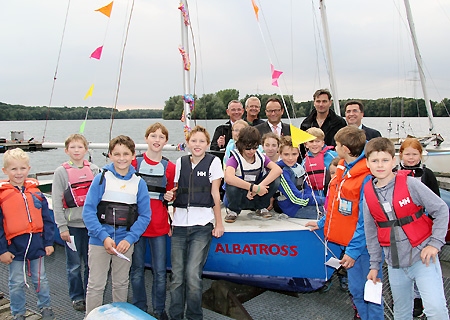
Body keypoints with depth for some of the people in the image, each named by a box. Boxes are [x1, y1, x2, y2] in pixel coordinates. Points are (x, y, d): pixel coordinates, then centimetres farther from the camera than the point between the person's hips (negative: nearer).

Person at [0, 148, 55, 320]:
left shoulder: (35, 192, -1)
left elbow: (46, 219, 3)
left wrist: (48, 242, 1)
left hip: (37, 245, 2)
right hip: (14, 246, -2)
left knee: (40, 279, 16)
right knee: (17, 283, 13)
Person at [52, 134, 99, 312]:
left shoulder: (94, 169, 5)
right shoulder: (61, 172, 0)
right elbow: (56, 202, -2)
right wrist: (62, 227, -6)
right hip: (72, 225, -1)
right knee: (74, 265, 6)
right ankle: (77, 297, 23)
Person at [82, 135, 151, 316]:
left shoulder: (139, 183, -1)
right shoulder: (101, 179, -7)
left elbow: (145, 216, -2)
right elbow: (88, 211, -10)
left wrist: (129, 238, -13)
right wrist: (104, 237, -17)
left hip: (125, 241, 2)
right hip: (99, 240, -2)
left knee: (121, 284, 17)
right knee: (95, 285, 5)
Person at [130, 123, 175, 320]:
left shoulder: (170, 167, 4)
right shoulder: (134, 163, 0)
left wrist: (170, 197, -5)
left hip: (159, 226, 1)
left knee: (160, 271, 5)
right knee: (137, 270, 8)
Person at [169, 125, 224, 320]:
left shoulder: (213, 162, 3)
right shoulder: (180, 162, 10)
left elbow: (215, 194, 1)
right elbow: (175, 193, 12)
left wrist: (218, 223, 0)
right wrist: (171, 220, 8)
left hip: (202, 224, -3)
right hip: (179, 223, 3)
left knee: (193, 274, -9)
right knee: (177, 275, 4)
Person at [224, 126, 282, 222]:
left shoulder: (261, 157, -4)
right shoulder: (234, 159, -18)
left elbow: (278, 170, -21)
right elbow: (228, 178, -40)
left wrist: (260, 186, -34)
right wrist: (255, 188, -40)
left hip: (256, 196, 4)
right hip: (238, 199, -4)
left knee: (275, 179, -19)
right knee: (232, 186, -38)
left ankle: (261, 207, 4)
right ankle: (233, 210, -4)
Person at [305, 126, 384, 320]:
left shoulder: (367, 177, -21)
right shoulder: (344, 169, 6)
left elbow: (366, 220, -21)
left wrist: (354, 250, -21)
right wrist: (323, 223, 20)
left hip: (364, 245, -8)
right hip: (349, 243, 8)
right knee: (356, 290, 20)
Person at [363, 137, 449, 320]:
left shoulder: (409, 183, -11)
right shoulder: (368, 193, 0)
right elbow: (371, 232, 7)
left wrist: (435, 243, -12)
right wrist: (374, 264, 10)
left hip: (422, 256, -3)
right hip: (394, 262, 4)